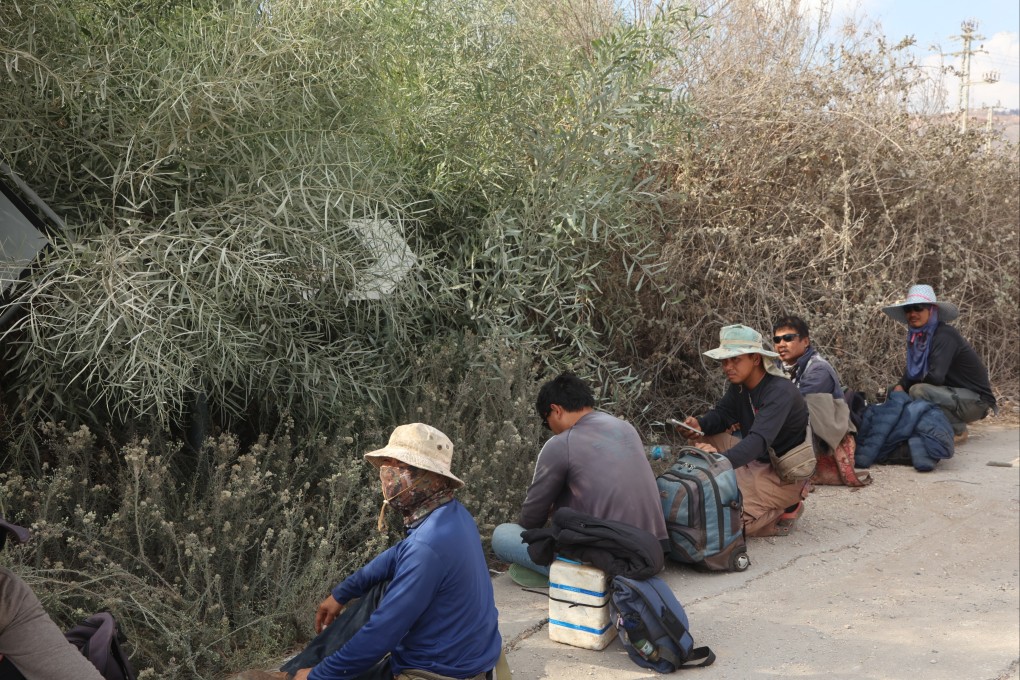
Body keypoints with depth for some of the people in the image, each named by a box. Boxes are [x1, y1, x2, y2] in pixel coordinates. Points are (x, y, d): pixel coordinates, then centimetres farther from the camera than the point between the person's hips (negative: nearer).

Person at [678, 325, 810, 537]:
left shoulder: (780, 392, -27)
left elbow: (759, 440, -40)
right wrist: (699, 424, -23)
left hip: (785, 475, -9)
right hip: (757, 462, 9)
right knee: (706, 440, -1)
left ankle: (786, 510, 0)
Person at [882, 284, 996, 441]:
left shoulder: (944, 335, -20)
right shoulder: (919, 336, 4)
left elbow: (936, 377, -29)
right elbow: (910, 373, 6)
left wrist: (909, 385, -11)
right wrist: (900, 387, -15)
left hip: (976, 400, -8)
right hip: (954, 395, 8)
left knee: (918, 391, -29)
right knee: (896, 392, 1)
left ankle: (957, 430, -8)